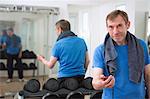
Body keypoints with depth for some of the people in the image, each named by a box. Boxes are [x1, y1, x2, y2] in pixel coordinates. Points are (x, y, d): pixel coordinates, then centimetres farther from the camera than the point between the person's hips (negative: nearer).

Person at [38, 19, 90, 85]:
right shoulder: (81, 41, 5)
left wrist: (42, 59, 18)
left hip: (64, 77, -4)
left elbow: (50, 65, -2)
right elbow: (87, 60, 9)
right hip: (80, 77, 4)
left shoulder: (58, 44, -8)